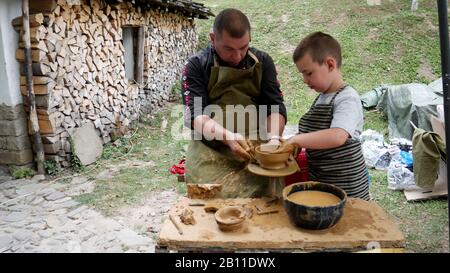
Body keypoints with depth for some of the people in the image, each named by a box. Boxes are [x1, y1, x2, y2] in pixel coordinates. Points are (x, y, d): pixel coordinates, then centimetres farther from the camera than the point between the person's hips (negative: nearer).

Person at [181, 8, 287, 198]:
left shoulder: (262, 61, 11)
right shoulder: (196, 66, 3)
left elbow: (275, 106, 5)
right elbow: (196, 114, -6)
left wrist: (273, 138, -15)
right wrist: (227, 137, -24)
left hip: (257, 145, 2)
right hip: (212, 147, -1)